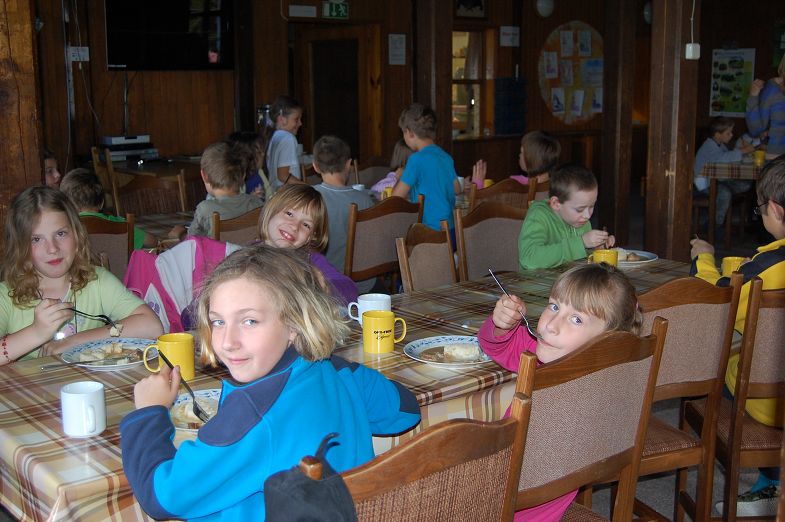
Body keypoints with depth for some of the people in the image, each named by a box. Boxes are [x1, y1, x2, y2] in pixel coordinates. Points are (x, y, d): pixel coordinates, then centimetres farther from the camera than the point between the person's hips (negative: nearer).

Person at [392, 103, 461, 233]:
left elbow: (397, 196, -9)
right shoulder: (446, 157, 8)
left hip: (431, 230, -8)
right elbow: (457, 189, 20)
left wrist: (400, 178, 13)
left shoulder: (417, 159, -14)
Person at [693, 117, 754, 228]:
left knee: (745, 185, -2)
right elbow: (723, 158, -41)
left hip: (717, 180, 10)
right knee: (725, 193, -35)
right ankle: (716, 225, -22)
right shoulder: (709, 147, -24)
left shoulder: (720, 144, 10)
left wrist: (740, 148, -5)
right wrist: (743, 151, -35)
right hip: (705, 183, -10)